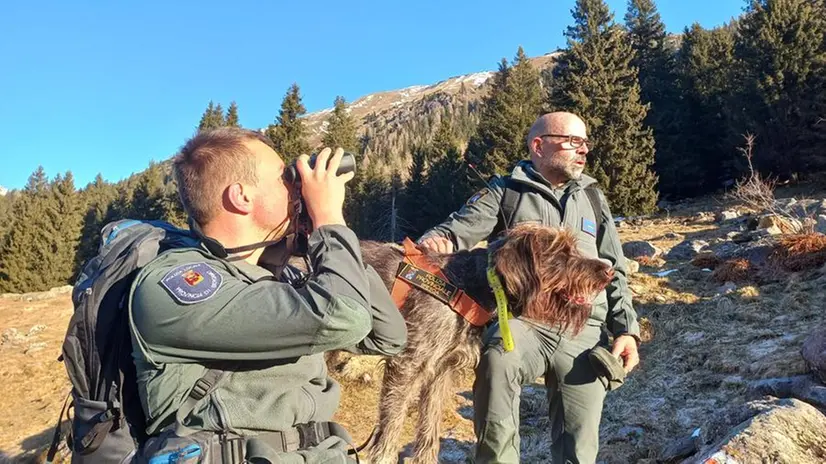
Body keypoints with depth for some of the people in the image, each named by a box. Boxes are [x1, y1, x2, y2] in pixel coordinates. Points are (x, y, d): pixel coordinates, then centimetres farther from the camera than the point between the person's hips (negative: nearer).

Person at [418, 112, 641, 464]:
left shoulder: (592, 198, 19)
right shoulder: (505, 191, 9)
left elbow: (614, 270, 19)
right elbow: (464, 225, -4)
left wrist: (626, 329, 8)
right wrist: (437, 239, -28)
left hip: (584, 332, 4)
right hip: (523, 320, -3)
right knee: (498, 361, -37)